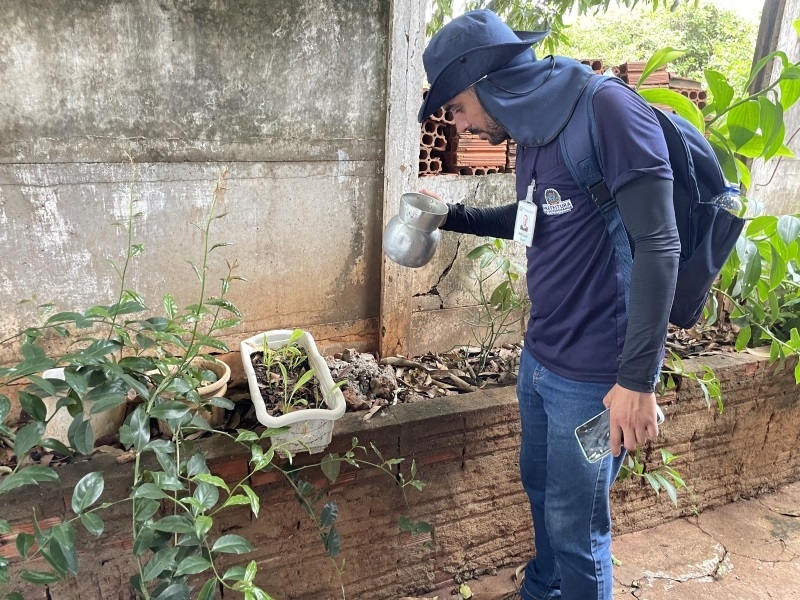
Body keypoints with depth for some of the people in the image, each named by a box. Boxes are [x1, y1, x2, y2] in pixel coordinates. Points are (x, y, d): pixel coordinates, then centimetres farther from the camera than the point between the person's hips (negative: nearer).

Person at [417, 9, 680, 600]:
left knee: (575, 522, 7)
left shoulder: (608, 111, -18)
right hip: (539, 358, 9)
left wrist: (638, 378, -24)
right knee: (540, 485, 24)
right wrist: (452, 215, 17)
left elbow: (657, 246, -22)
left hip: (593, 375, -8)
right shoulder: (534, 134, 8)